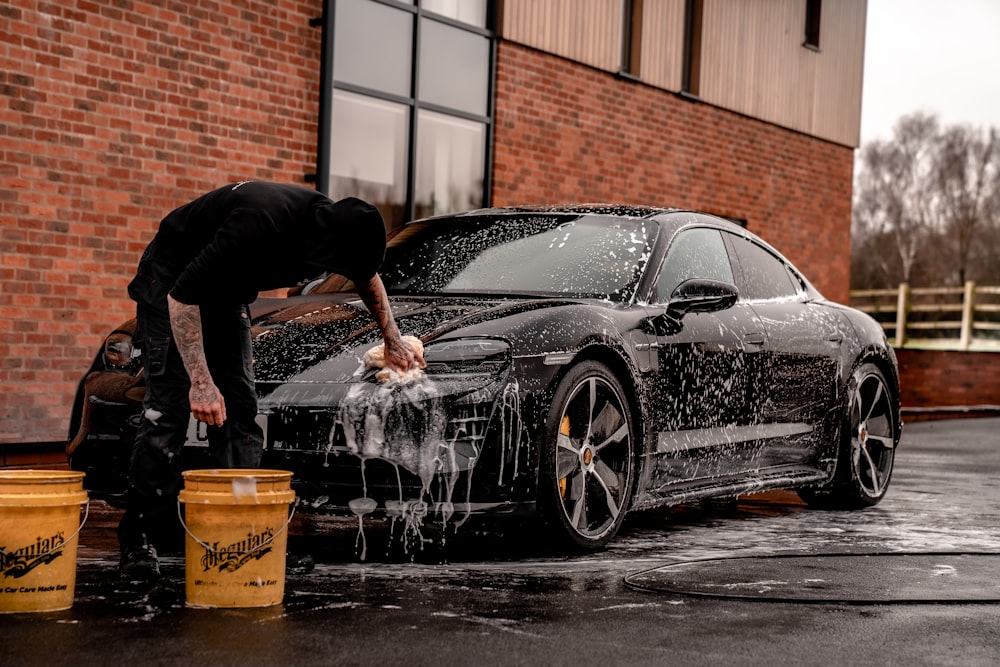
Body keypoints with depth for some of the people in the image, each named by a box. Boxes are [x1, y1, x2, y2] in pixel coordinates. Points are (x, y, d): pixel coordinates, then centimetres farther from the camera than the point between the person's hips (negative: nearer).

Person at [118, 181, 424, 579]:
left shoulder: (331, 221, -17)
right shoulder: (262, 226, -39)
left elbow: (367, 276, 9)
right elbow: (181, 296, -33)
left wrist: (392, 341, 14)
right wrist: (201, 381, -35)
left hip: (225, 289, 7)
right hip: (171, 282, -7)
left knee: (239, 408, -1)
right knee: (168, 407, -14)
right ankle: (138, 541, -11)